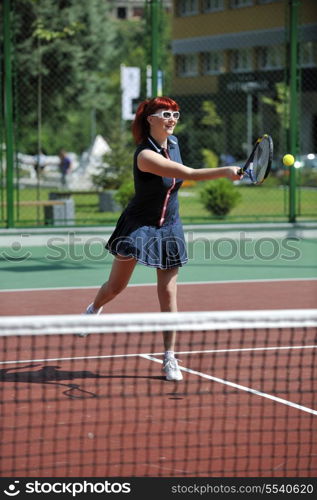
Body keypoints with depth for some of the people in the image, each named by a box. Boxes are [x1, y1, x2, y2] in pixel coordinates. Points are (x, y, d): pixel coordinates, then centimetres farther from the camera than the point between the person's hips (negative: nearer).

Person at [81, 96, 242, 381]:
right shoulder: (146, 155, -25)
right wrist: (225, 172, -41)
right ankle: (94, 310, 40)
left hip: (169, 227, 5)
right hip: (139, 226, -5)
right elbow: (189, 174, -34)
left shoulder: (173, 143, -1)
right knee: (116, 286, 6)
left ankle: (170, 358, 4)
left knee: (168, 294, 1)